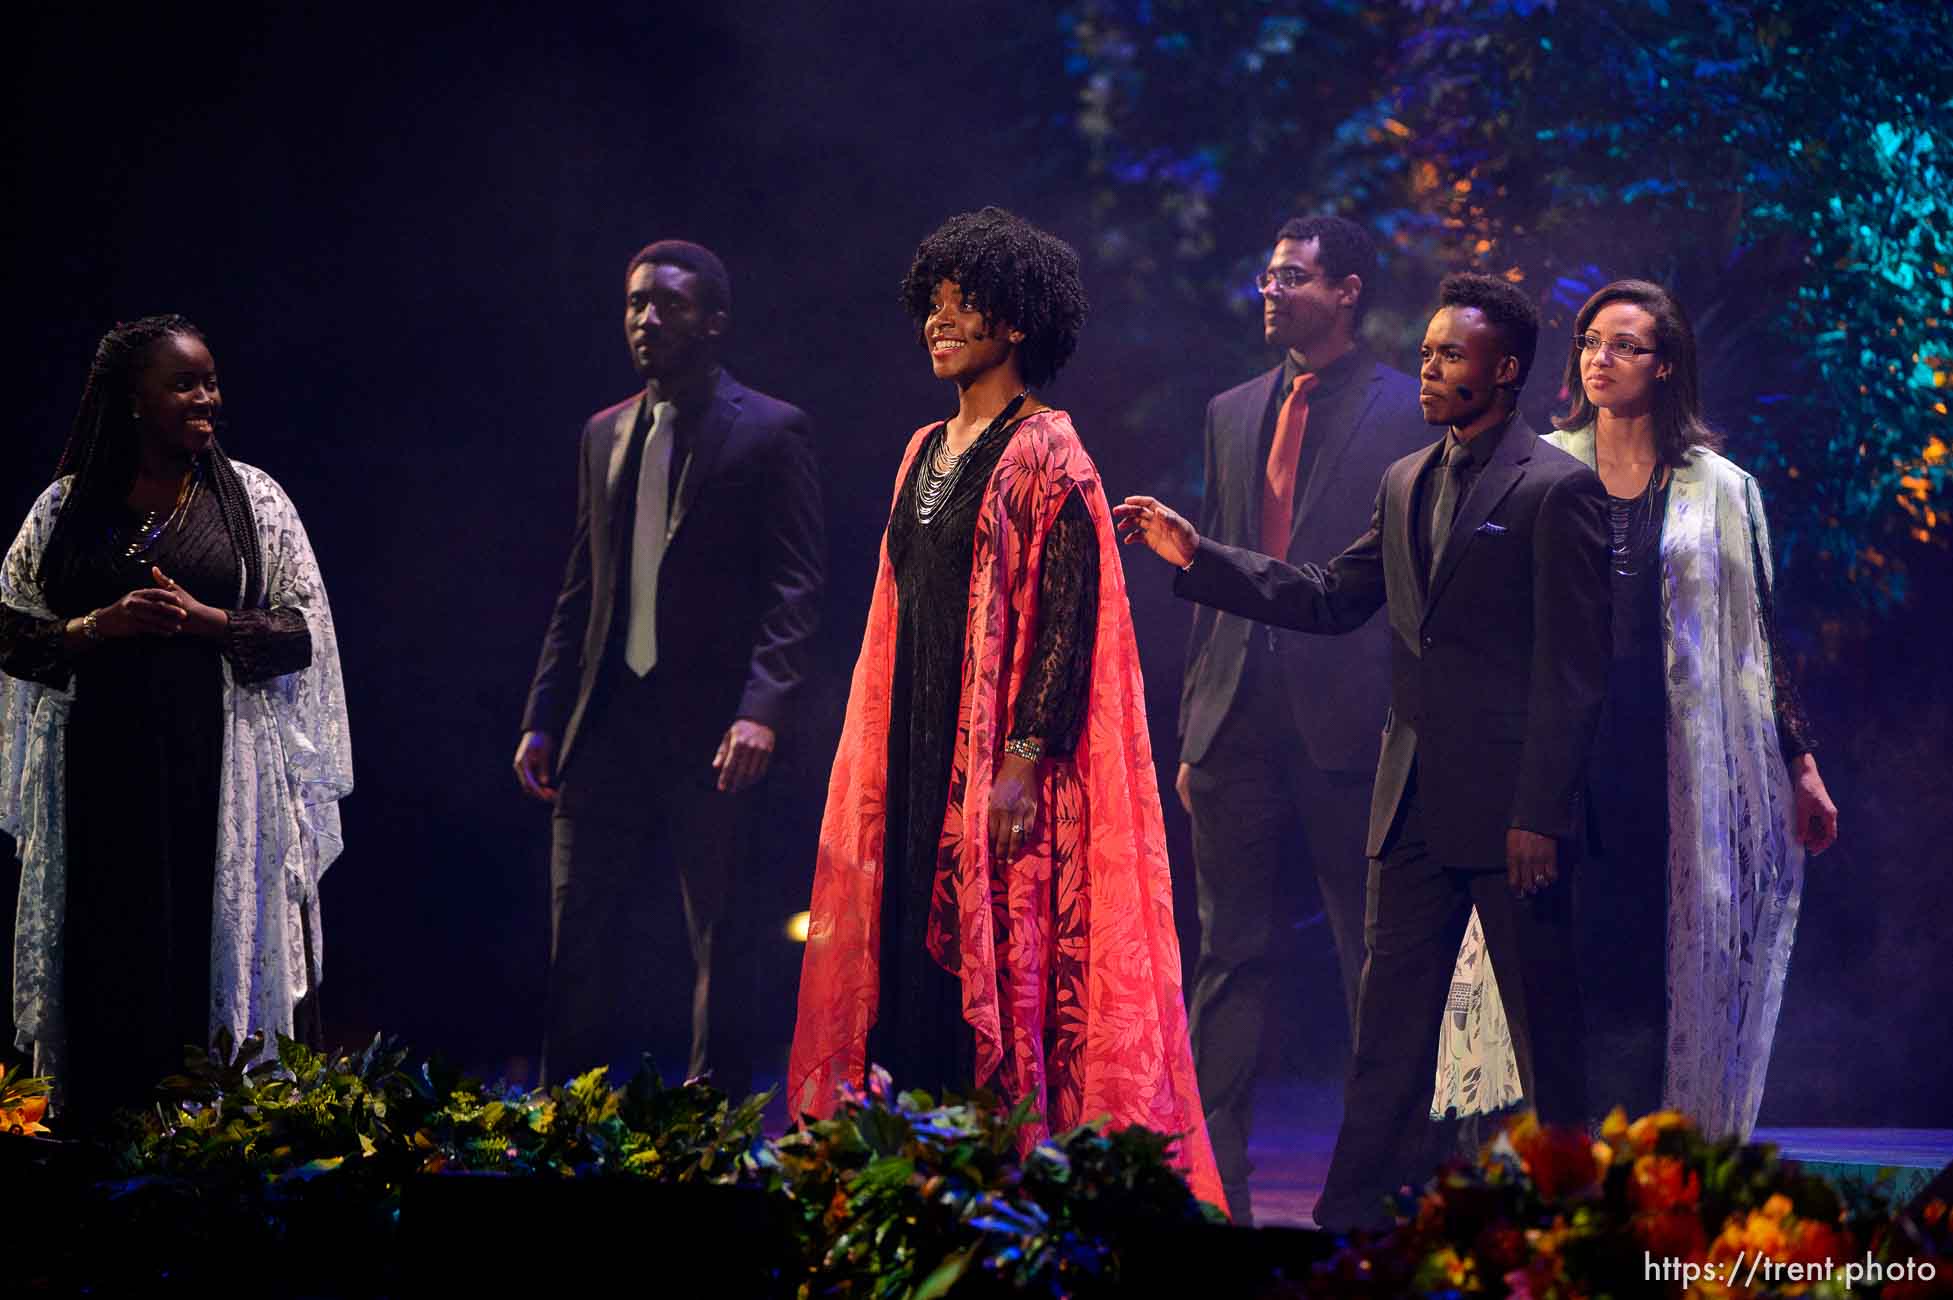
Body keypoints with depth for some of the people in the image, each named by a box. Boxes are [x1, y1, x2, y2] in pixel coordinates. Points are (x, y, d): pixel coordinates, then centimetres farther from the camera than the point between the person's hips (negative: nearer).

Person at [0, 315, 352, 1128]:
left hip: (223, 768, -1)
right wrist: (99, 627, -10)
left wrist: (205, 621, -12)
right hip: (104, 770, 1)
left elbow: (305, 631, 2)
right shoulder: (68, 505, 8)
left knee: (220, 954, -3)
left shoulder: (250, 497, 5)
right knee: (116, 963, -1)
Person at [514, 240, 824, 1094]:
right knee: (580, 937, 5)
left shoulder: (770, 432, -3)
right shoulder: (604, 436, 15)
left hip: (710, 727, -5)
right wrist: (543, 719, 12)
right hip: (608, 722, 5)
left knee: (716, 942, 1)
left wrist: (762, 710, -21)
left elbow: (795, 586, -9)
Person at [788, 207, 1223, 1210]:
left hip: (1002, 748, -8)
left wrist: (1024, 759, -21)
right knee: (915, 955, 5)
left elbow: (1070, 616, -14)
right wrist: (880, 759, 15)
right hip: (918, 746, 8)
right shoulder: (927, 451, 16)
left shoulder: (1044, 451, -8)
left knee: (1002, 964, -8)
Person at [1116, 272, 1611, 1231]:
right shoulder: (1406, 484, 15)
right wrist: (1196, 557, 8)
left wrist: (1539, 814, -16)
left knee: (1546, 1031, 2)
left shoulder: (1558, 489, -9)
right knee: (1388, 1029, 7)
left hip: (1511, 802, -7)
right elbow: (1331, 600, 18)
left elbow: (1573, 668, -12)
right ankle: (1356, 1223, 10)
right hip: (1415, 800, 7)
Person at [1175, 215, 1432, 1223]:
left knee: (1376, 968, 2)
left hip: (1351, 720, -5)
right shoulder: (1233, 413, 15)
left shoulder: (1410, 412, -2)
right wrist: (1193, 728, 12)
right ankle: (1214, 1184, 10)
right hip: (1241, 723, 5)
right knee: (1232, 959, 7)